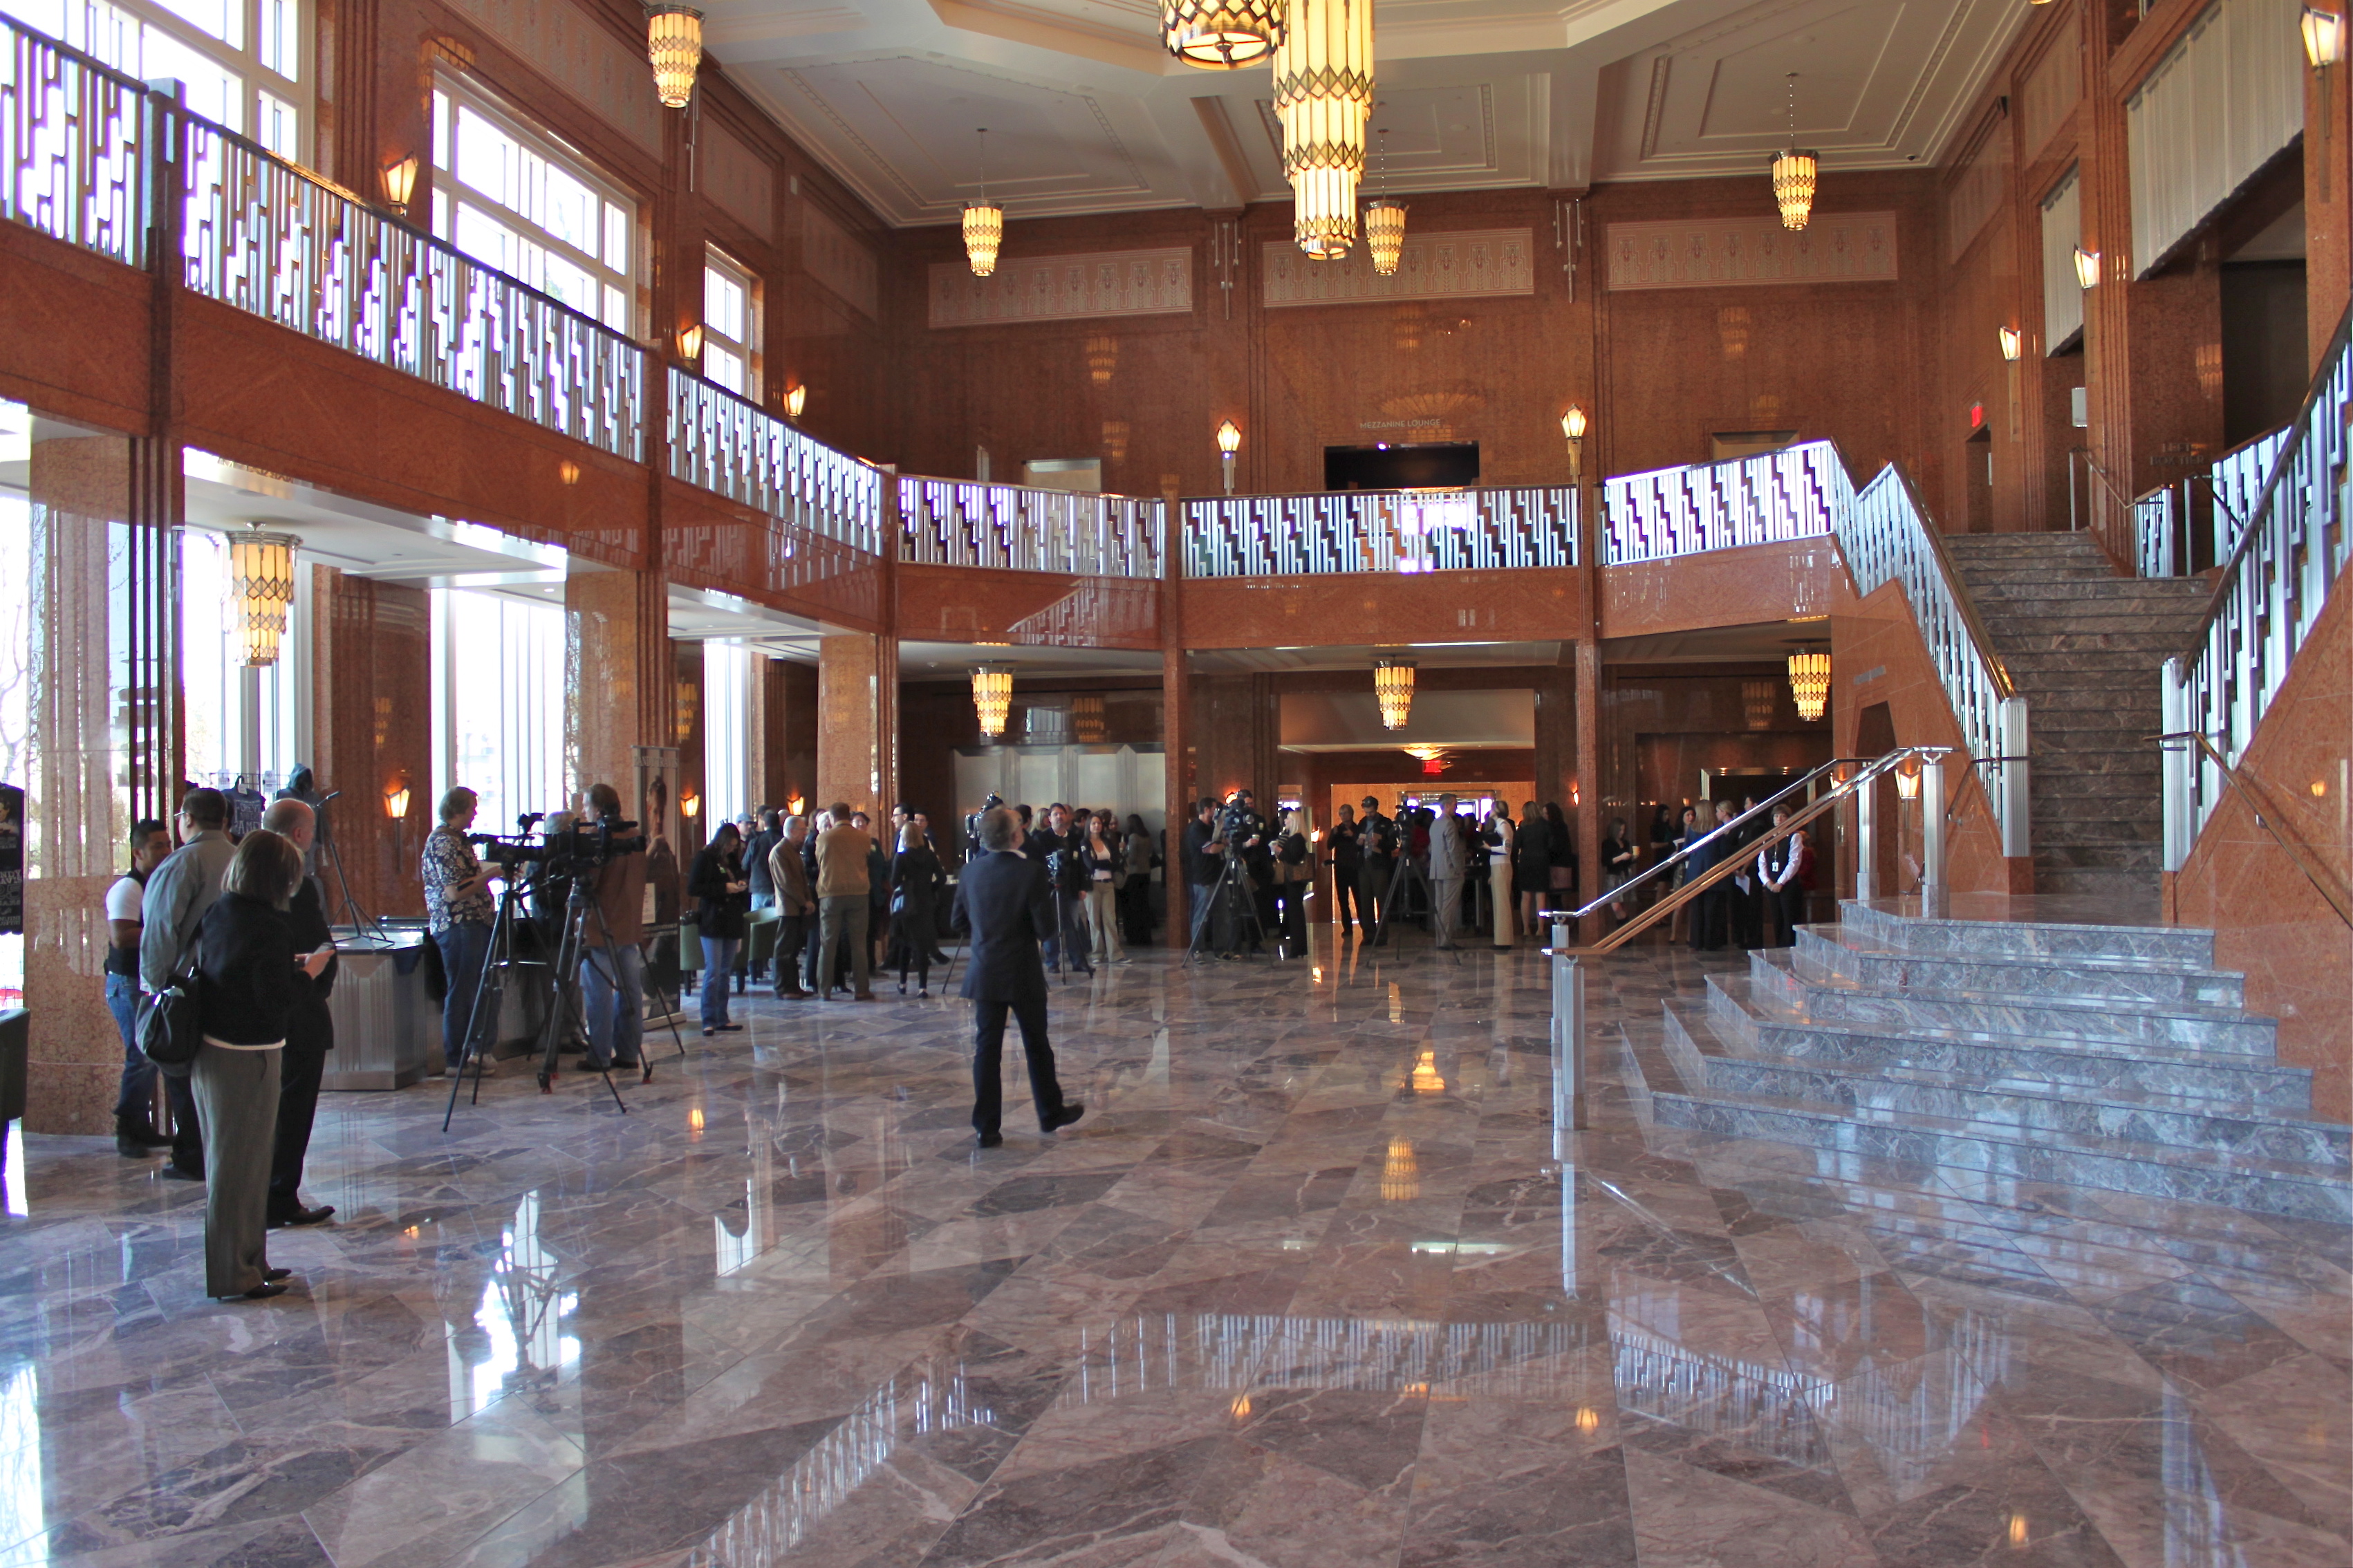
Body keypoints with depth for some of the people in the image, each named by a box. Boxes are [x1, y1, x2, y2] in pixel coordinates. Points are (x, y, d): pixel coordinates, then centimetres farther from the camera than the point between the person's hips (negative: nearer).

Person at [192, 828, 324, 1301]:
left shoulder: (216, 914, 4)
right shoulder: (268, 926, -20)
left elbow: (233, 973, 10)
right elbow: (278, 999, -22)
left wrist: (290, 964, 8)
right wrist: (308, 973, -6)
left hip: (211, 1050, 9)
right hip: (248, 1059, -8)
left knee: (228, 1161, 17)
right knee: (241, 1165, 2)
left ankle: (248, 1262, 30)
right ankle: (236, 1275, 11)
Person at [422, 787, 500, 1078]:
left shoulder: (456, 839, 16)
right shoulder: (443, 842, -14)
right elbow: (455, 892, -21)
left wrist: (489, 870, 15)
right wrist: (491, 874, -18)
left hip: (474, 924, 10)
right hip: (458, 926, -10)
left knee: (486, 989, 11)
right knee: (462, 993, -4)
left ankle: (482, 1053, 18)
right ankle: (458, 1060, 3)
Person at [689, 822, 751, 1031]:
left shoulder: (733, 860, 15)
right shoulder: (705, 858, -4)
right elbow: (693, 888, -11)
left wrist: (741, 886, 2)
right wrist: (724, 888, -16)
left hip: (732, 922, 6)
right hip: (712, 922, -6)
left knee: (726, 973, 8)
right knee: (713, 972, -10)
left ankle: (722, 1018, 13)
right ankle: (709, 1020, -7)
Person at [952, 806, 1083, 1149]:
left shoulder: (970, 872, -1)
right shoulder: (1028, 873, -16)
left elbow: (959, 921, 8)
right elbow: (1044, 927, -15)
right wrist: (1048, 897, 3)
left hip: (984, 974, 3)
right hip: (1023, 974, -3)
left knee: (987, 1047, 6)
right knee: (1036, 1044, 12)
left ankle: (986, 1127, 6)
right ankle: (1051, 1112, 26)